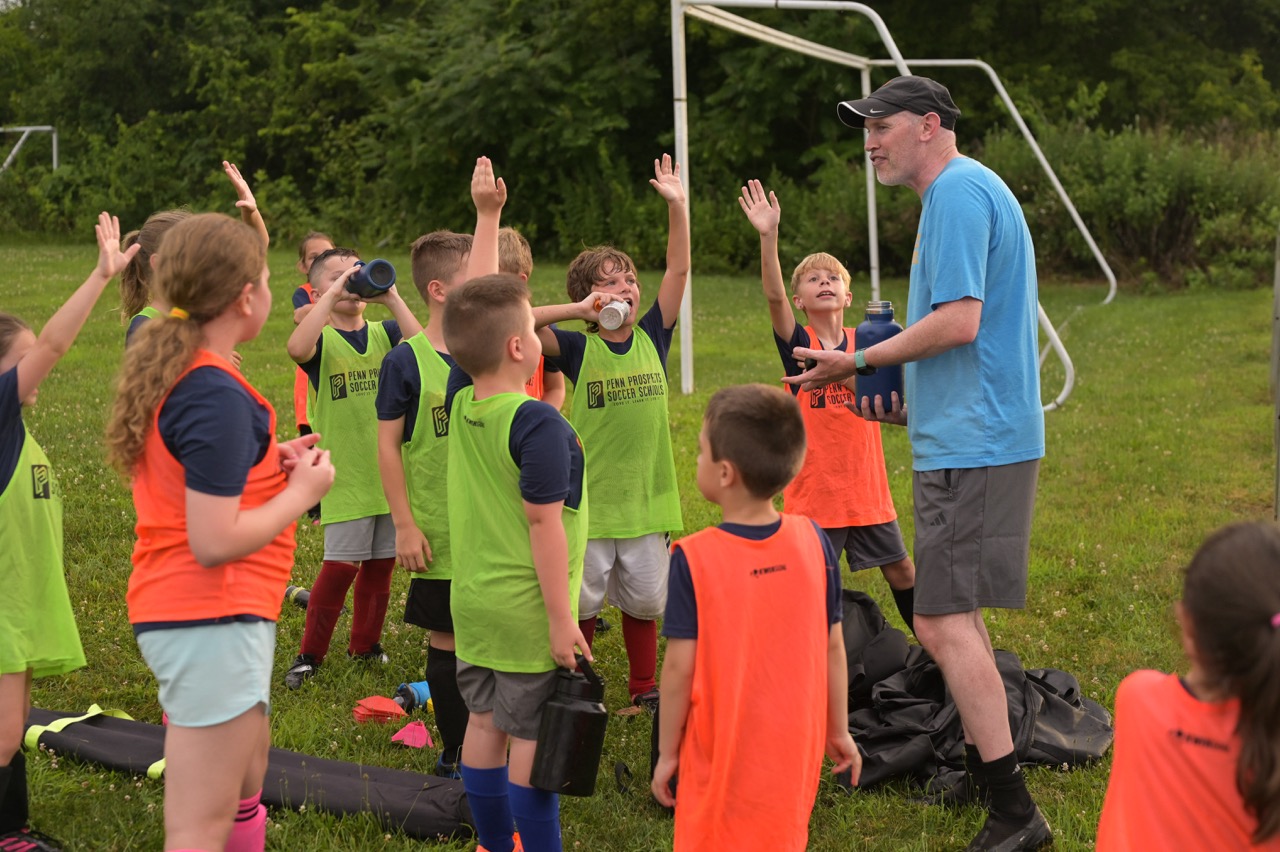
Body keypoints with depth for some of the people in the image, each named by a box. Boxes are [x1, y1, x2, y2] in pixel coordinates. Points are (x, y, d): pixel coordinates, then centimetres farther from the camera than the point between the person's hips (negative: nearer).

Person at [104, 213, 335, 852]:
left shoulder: (166, 370, 9)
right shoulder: (217, 396, -20)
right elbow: (213, 542, -23)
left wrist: (269, 464, 9)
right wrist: (302, 491, -11)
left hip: (171, 606, 10)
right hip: (213, 622, -10)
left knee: (246, 783, 25)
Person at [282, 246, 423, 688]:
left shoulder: (385, 333, 5)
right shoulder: (321, 341, -4)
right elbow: (297, 348, -29)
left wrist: (391, 297, -17)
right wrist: (333, 295, -26)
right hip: (345, 473, -4)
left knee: (381, 563, 12)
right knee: (341, 564, -6)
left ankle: (364, 643, 29)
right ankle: (310, 654, 7)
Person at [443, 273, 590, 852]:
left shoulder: (460, 403, -1)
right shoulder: (539, 426, -22)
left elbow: (474, 327, 14)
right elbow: (543, 523, -22)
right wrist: (561, 616, -17)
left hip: (472, 602, 7)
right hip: (528, 610, -7)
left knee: (485, 723, 15)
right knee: (532, 736, 2)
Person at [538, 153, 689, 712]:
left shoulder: (652, 336, 3)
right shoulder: (577, 349, -5)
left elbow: (679, 270, -2)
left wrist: (677, 206, -9)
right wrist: (577, 309, -23)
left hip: (645, 496, 3)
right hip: (588, 498, -3)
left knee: (644, 598, 14)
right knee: (580, 600, 5)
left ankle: (644, 687, 28)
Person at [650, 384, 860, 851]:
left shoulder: (694, 559, -17)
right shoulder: (813, 540, -6)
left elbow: (680, 667, -13)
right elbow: (833, 647, 1)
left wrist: (667, 752, -1)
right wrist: (839, 730, 13)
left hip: (722, 754, -3)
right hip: (795, 746, 3)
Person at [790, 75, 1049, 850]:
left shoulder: (958, 191, -13)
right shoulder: (975, 191, 20)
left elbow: (958, 321, -22)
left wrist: (859, 362, -11)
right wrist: (909, 400, 20)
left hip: (972, 445, -11)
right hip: (974, 433, 11)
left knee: (943, 622, -11)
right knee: (957, 614, 19)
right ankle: (984, 770, 31)